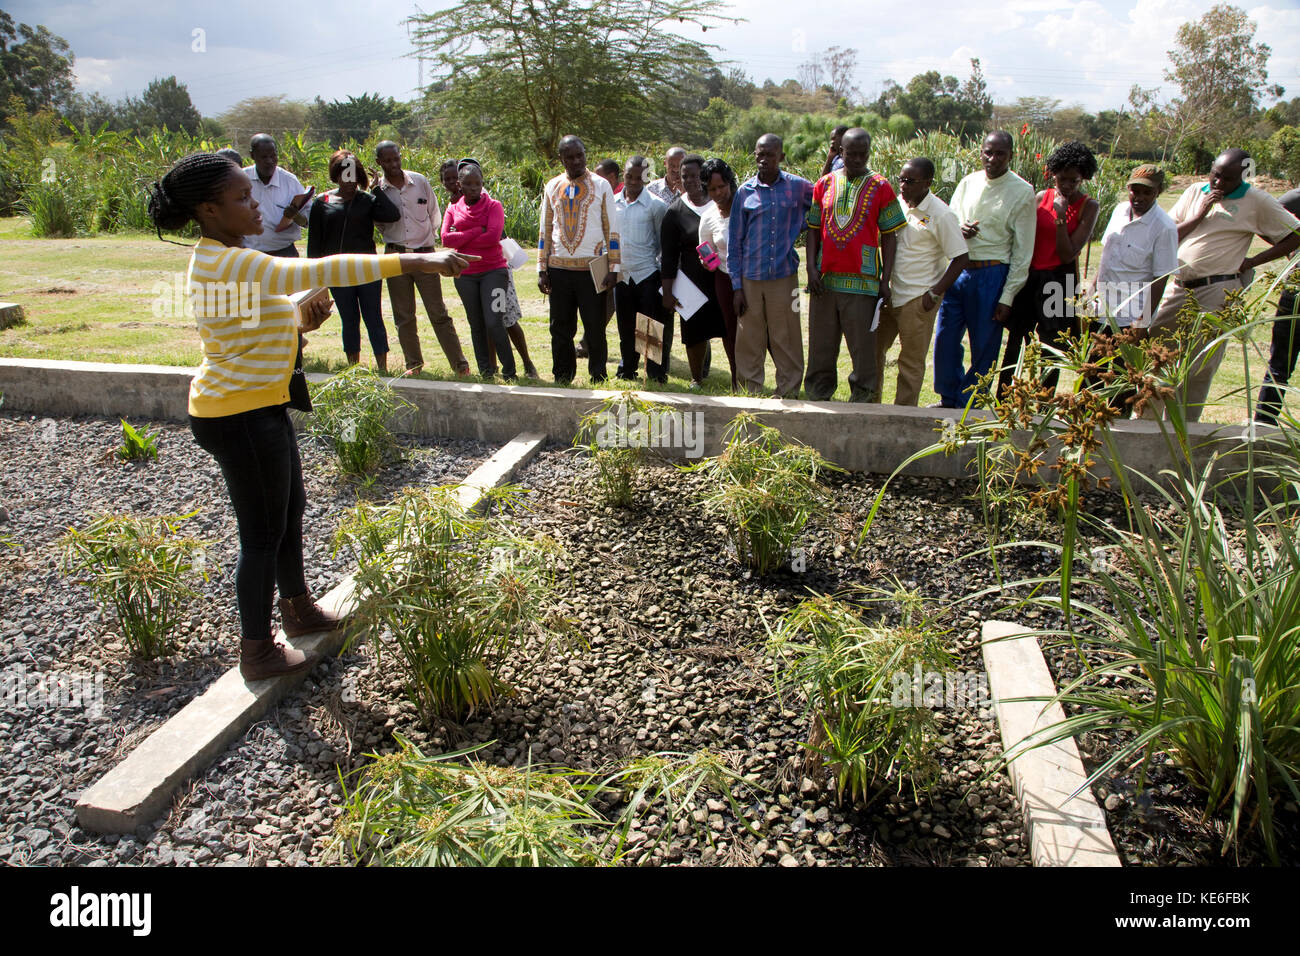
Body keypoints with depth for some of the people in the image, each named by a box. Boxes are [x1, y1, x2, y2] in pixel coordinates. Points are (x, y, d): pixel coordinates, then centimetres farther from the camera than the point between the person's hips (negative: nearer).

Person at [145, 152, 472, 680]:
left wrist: (298, 324, -1)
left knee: (290, 508, 23)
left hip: (259, 404, 11)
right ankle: (256, 651, 20)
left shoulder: (226, 257, 9)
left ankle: (298, 607, 43)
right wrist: (415, 261, -37)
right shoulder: (226, 263, -25)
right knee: (263, 532, 3)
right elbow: (322, 270, -35)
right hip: (240, 415, -10)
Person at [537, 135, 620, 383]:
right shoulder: (552, 188, 10)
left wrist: (613, 269, -6)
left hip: (592, 268, -3)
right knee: (560, 329, 7)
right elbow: (545, 231, 12)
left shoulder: (601, 186, 2)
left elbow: (612, 230, 1)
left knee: (595, 328, 2)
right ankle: (562, 380, 19)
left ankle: (598, 379, 13)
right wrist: (542, 269, 6)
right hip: (559, 269, 3)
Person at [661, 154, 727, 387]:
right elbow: (669, 255, 0)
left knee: (731, 332, 1)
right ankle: (697, 379, 23)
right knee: (695, 332, 6)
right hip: (694, 282, 0)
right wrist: (667, 292, -5)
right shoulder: (675, 212, 2)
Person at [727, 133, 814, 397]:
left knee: (787, 341, 3)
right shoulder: (745, 192, 6)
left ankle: (788, 393, 14)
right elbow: (734, 241, 8)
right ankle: (750, 393, 17)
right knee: (749, 342, 4)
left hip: (784, 277, -1)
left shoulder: (798, 187, 4)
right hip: (751, 279, 1)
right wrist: (736, 286, 3)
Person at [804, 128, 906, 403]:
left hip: (861, 279, -3)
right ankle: (818, 396, 21)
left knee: (863, 344, 0)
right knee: (821, 343, 8)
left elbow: (889, 236, 2)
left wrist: (885, 279, -5)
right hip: (824, 278, 3)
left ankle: (861, 397, 13)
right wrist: (811, 268, -1)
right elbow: (814, 229, 12)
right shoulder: (825, 183, 11)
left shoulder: (880, 187, 3)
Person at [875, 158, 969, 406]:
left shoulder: (941, 215, -12)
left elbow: (961, 258, -11)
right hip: (890, 293, 7)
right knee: (874, 348, 13)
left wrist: (935, 293, -15)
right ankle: (870, 403, 27)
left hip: (918, 299, -6)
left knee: (911, 360, 2)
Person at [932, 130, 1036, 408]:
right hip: (957, 269, 4)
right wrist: (959, 230, -10)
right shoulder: (968, 182, 7)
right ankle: (949, 399, 27)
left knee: (984, 346, 4)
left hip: (992, 275, -4)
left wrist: (1008, 296, -10)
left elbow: (1023, 250, -6)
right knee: (945, 338, 8)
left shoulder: (1022, 192, -6)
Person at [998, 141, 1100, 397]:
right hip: (1029, 277, 3)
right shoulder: (1042, 197, 5)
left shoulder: (1089, 206, -4)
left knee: (1051, 349, 3)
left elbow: (1068, 255, -11)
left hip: (1059, 281, -3)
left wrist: (1061, 216, -16)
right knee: (1016, 343, 5)